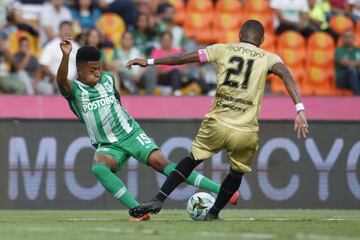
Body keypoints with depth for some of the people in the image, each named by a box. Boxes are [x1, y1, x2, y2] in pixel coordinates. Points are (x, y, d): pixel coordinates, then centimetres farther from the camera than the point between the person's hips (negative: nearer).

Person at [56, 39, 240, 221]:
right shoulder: (73, 90, -10)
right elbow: (61, 82, -34)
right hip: (106, 145, -1)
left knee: (160, 162, -14)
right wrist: (65, 56, -49)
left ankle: (221, 190, -17)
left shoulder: (107, 79, 2)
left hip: (131, 134, 1)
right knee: (98, 168, -33)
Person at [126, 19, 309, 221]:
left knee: (192, 160, 22)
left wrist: (149, 62, 20)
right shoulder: (268, 58, 7)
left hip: (217, 124, 1)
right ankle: (213, 213, 33)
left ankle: (158, 200, 12)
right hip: (246, 132, -1)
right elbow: (286, 76, -13)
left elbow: (183, 58, 11)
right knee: (237, 172, 27)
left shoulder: (223, 50, 10)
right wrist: (299, 109, -22)